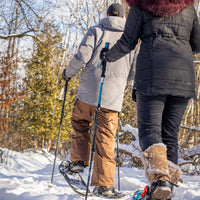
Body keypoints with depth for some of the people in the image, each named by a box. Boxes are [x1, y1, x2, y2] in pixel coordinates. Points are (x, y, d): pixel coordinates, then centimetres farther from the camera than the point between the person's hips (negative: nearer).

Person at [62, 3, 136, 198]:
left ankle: (78, 160, 16)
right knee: (106, 139, 2)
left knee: (79, 123, 26)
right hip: (113, 96, 1)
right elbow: (133, 72, 12)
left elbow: (83, 55, -9)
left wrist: (68, 72, 8)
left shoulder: (96, 31, 3)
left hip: (89, 91, -1)